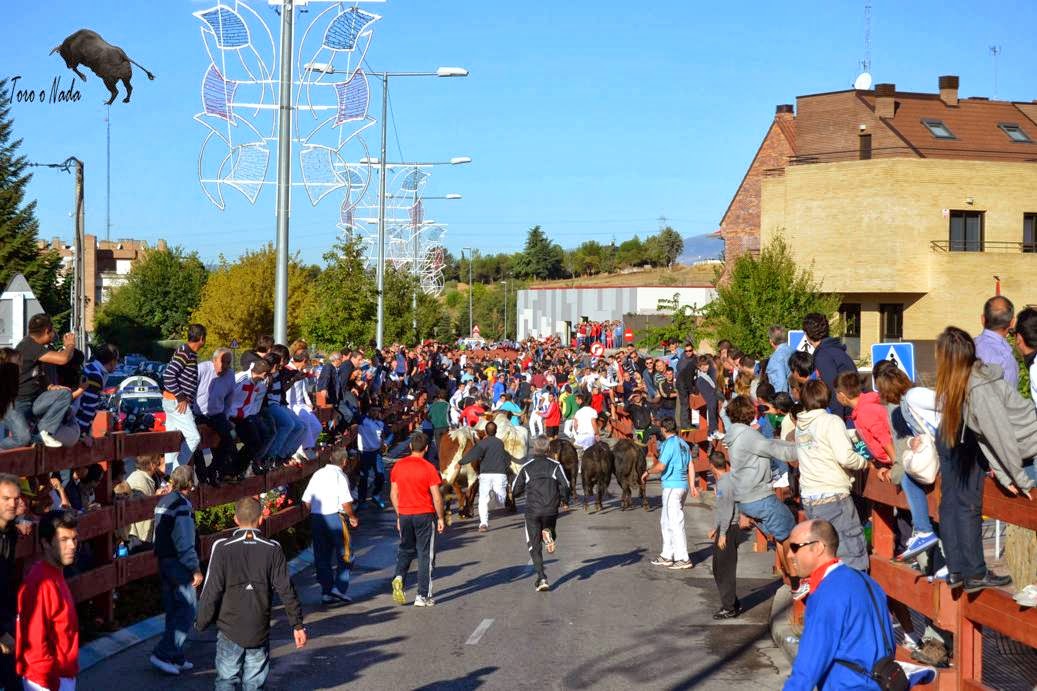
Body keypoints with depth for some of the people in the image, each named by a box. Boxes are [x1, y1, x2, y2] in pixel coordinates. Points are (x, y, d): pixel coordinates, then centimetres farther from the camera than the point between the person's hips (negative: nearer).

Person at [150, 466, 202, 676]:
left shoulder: (163, 502, 12)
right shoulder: (182, 505, -17)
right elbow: (185, 542, -20)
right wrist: (195, 568, -17)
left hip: (164, 561, 10)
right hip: (179, 564, -10)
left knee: (173, 611, 14)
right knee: (187, 611, -5)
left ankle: (176, 658, 19)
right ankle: (162, 654, -10)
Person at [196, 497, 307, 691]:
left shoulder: (222, 548, -9)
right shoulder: (272, 550, -5)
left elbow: (212, 591, -9)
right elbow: (286, 590, -3)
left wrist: (202, 623, 4)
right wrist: (297, 624, 4)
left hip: (229, 630, -1)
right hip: (260, 631, 1)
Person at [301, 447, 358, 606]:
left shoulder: (317, 474, 10)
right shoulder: (340, 476, -8)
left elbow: (306, 500, 9)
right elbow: (346, 502, -16)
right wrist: (353, 517, -1)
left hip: (316, 517, 6)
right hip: (334, 517, -5)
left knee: (321, 557, 11)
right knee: (343, 555, 7)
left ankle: (326, 592, 11)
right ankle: (339, 588, -3)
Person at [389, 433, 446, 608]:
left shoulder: (398, 465, 2)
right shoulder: (428, 468, -10)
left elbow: (393, 494, 7)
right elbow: (437, 496, -10)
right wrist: (440, 518, 1)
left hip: (404, 514, 3)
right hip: (425, 515, -3)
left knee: (405, 549, 21)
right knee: (425, 554, 5)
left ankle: (399, 577, -6)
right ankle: (422, 596, 5)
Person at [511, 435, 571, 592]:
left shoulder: (526, 467, 3)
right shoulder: (555, 465, 2)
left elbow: (515, 491, 7)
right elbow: (565, 486, -9)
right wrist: (565, 500, 10)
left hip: (532, 511, -1)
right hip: (551, 510, 1)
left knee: (534, 545, 5)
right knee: (548, 527, 29)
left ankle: (542, 579, -7)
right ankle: (549, 535, -10)